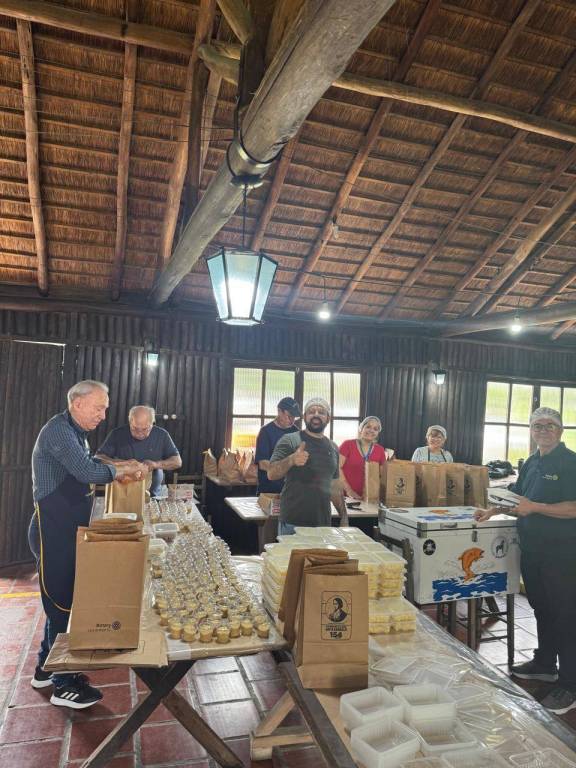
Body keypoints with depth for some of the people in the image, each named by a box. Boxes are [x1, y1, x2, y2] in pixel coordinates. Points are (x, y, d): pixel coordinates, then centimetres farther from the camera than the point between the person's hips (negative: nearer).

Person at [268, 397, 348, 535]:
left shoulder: (333, 448, 13)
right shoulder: (289, 441, -4)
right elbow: (271, 474, -13)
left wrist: (344, 517, 14)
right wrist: (291, 460, -30)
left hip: (324, 523, 5)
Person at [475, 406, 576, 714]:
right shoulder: (531, 463, 12)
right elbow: (515, 497, 21)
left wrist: (535, 507, -25)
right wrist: (492, 511, 9)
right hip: (532, 548, 8)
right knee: (541, 608, 20)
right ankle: (545, 663, 37)